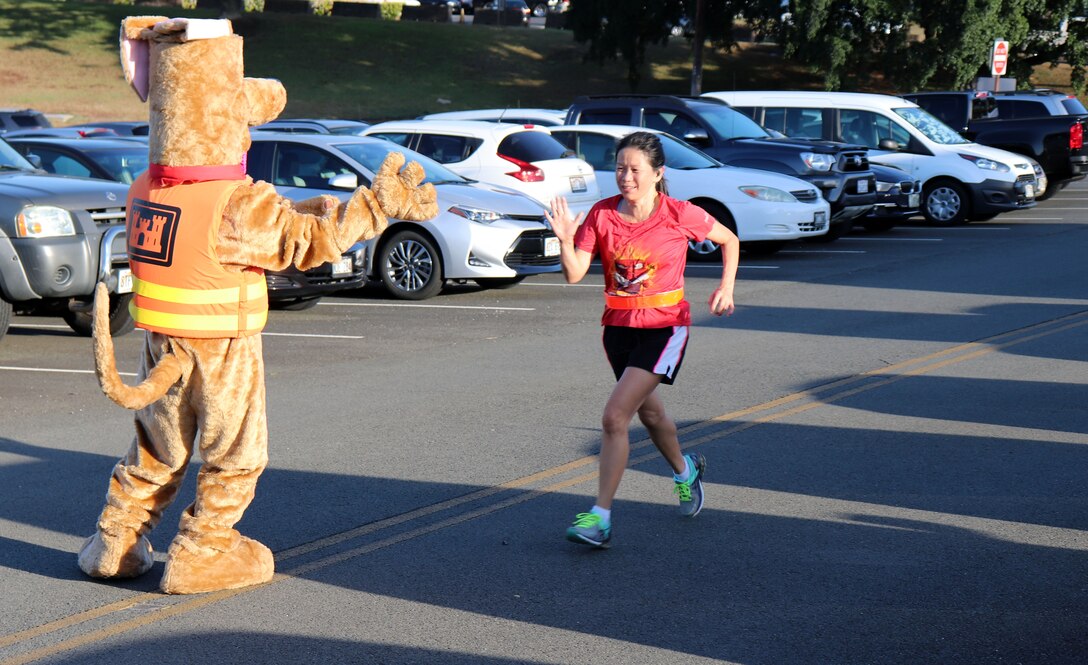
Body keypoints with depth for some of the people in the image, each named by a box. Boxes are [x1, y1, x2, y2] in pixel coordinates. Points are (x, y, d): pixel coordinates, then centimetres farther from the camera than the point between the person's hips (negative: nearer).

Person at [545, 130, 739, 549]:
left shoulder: (680, 215, -11)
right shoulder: (602, 215, -5)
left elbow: (729, 240, 6)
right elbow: (574, 274, -11)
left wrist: (726, 287, -2)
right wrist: (565, 240, -28)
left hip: (664, 328, -5)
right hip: (618, 327, 5)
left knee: (615, 415, -18)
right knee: (648, 411, 24)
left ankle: (600, 517, -14)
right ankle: (685, 471, 55)